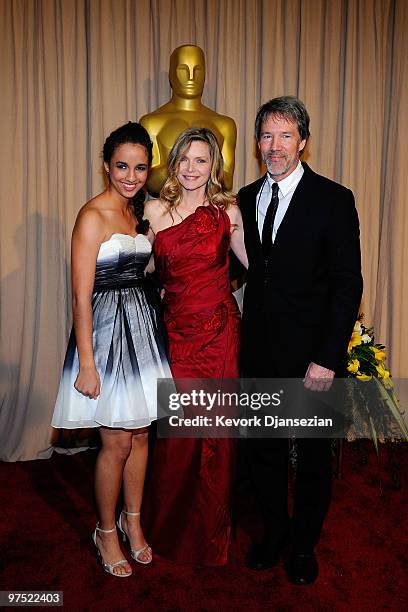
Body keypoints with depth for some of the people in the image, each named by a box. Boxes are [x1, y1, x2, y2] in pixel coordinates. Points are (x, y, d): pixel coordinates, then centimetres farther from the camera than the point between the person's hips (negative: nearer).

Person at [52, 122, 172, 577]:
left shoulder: (138, 211, 10)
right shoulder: (92, 216, -13)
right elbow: (81, 296, -16)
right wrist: (86, 364, -17)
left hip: (143, 328, 7)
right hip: (108, 332, -7)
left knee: (140, 433, 16)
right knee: (117, 443, 4)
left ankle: (132, 520, 36)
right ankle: (106, 532, 28)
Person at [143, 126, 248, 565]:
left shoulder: (227, 211, 2)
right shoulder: (155, 211, 3)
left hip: (219, 331, 0)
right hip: (176, 331, 0)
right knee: (177, 431, 4)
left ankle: (211, 529, 31)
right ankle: (171, 527, 31)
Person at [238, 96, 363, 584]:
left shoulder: (333, 200, -9)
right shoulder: (247, 198, 6)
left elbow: (347, 284, -12)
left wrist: (327, 359, -17)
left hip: (310, 355, -4)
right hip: (258, 351, 4)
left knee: (313, 453, 15)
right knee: (262, 449, 17)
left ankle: (304, 543, 37)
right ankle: (274, 530, 40)